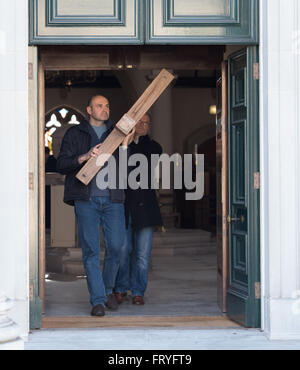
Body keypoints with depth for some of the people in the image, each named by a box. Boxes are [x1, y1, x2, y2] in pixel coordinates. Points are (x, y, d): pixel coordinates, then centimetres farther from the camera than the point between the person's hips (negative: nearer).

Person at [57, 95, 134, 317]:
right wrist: (84, 157, -15)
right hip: (86, 199, -2)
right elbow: (62, 165, 1)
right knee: (91, 251, -4)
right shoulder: (75, 134, 11)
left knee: (116, 247, -3)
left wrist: (125, 146, -7)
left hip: (112, 199, 2)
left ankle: (108, 289, 21)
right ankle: (98, 300, 1)